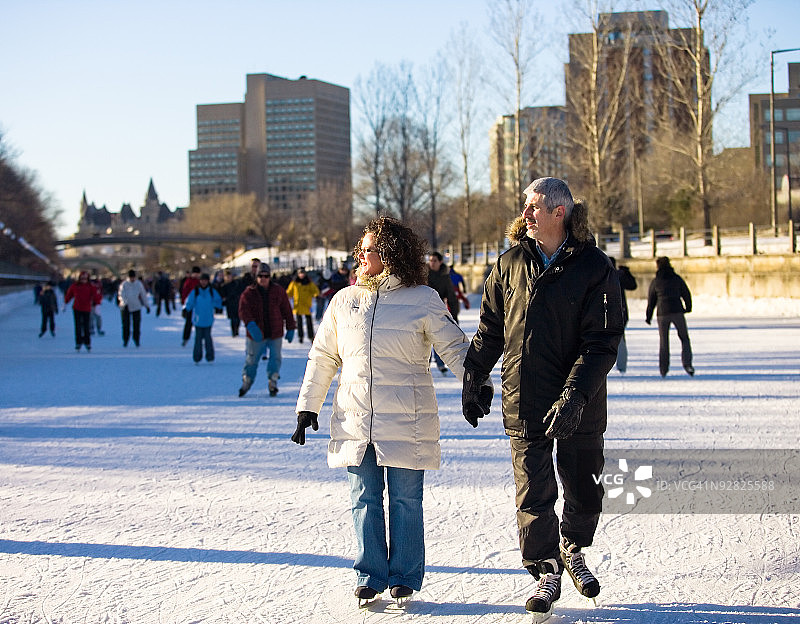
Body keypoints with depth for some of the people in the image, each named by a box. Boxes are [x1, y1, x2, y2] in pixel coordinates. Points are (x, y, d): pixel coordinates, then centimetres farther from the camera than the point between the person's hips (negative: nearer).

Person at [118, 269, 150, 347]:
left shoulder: (139, 284, 2)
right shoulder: (124, 284, -5)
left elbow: (143, 295, 10)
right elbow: (121, 295, -13)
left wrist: (146, 305, 12)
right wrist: (124, 303, -31)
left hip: (136, 307, 1)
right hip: (126, 307, -1)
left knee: (137, 324, -2)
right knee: (126, 324, 1)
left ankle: (136, 339, 9)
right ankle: (125, 340, 12)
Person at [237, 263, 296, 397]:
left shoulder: (278, 291, 2)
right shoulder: (249, 293, -3)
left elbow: (286, 310, 7)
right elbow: (243, 310, -15)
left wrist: (290, 329, 5)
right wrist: (251, 324, -32)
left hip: (275, 333, 1)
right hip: (256, 334, -1)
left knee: (275, 358, -1)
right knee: (251, 359, 8)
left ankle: (272, 383, 12)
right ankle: (246, 382, 26)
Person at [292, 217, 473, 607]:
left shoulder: (423, 300, -1)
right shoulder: (344, 301, 10)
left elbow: (455, 348, 2)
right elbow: (322, 358, 15)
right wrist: (307, 406, 12)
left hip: (406, 422, -3)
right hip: (355, 423, 3)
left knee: (405, 501, 3)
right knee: (365, 501, 6)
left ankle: (404, 577, 15)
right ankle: (370, 575, 16)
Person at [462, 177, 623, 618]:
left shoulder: (595, 268, -7)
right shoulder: (511, 263, 4)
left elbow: (602, 343, -13)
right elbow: (490, 330, 13)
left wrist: (574, 396, -22)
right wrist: (472, 382, 10)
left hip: (579, 409, -1)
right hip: (523, 404, 2)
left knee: (584, 492, 11)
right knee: (534, 495, 2)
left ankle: (573, 551, 38)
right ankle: (546, 572, 17)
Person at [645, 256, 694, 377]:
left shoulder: (655, 282, 5)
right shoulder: (677, 278, 6)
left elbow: (651, 301, 9)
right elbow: (686, 294, 11)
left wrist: (648, 317, 19)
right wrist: (688, 307, 28)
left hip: (662, 314, 1)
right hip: (677, 312, -1)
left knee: (663, 341, 12)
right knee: (684, 338, 7)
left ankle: (664, 369, 11)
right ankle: (687, 363, -13)